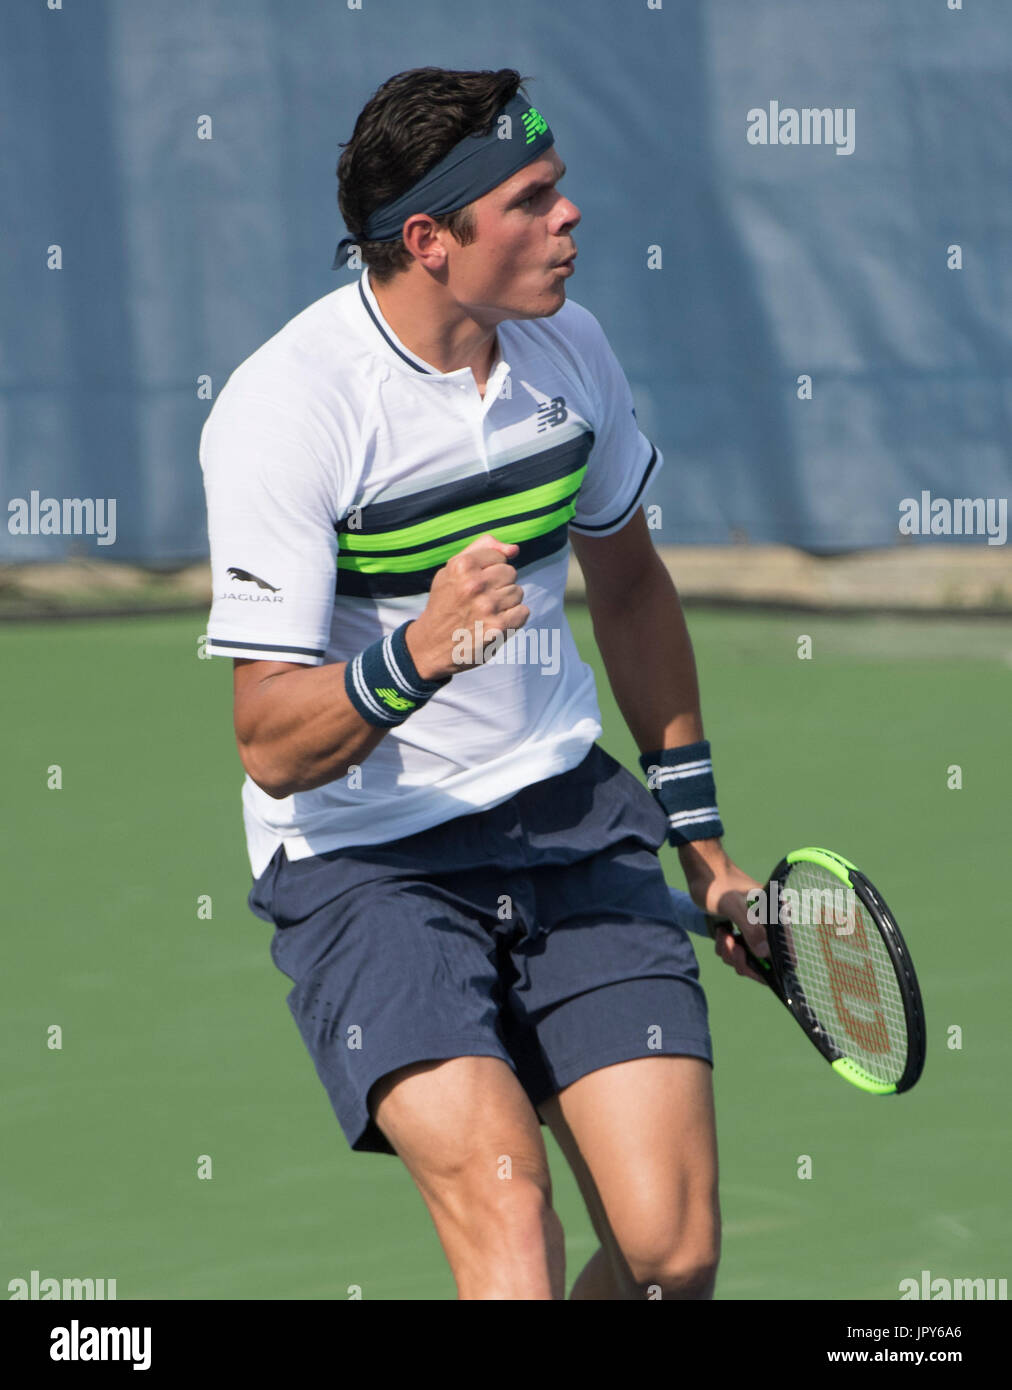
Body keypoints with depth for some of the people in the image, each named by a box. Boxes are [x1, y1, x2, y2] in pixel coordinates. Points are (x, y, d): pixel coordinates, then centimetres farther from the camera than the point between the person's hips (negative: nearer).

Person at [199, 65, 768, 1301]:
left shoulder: (568, 345, 1)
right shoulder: (282, 410, -17)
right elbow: (271, 747, -18)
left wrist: (696, 825, 26)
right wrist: (412, 659, -37)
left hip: (572, 822, 5)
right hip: (361, 863, -5)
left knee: (674, 1254, -8)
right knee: (503, 1198, -27)